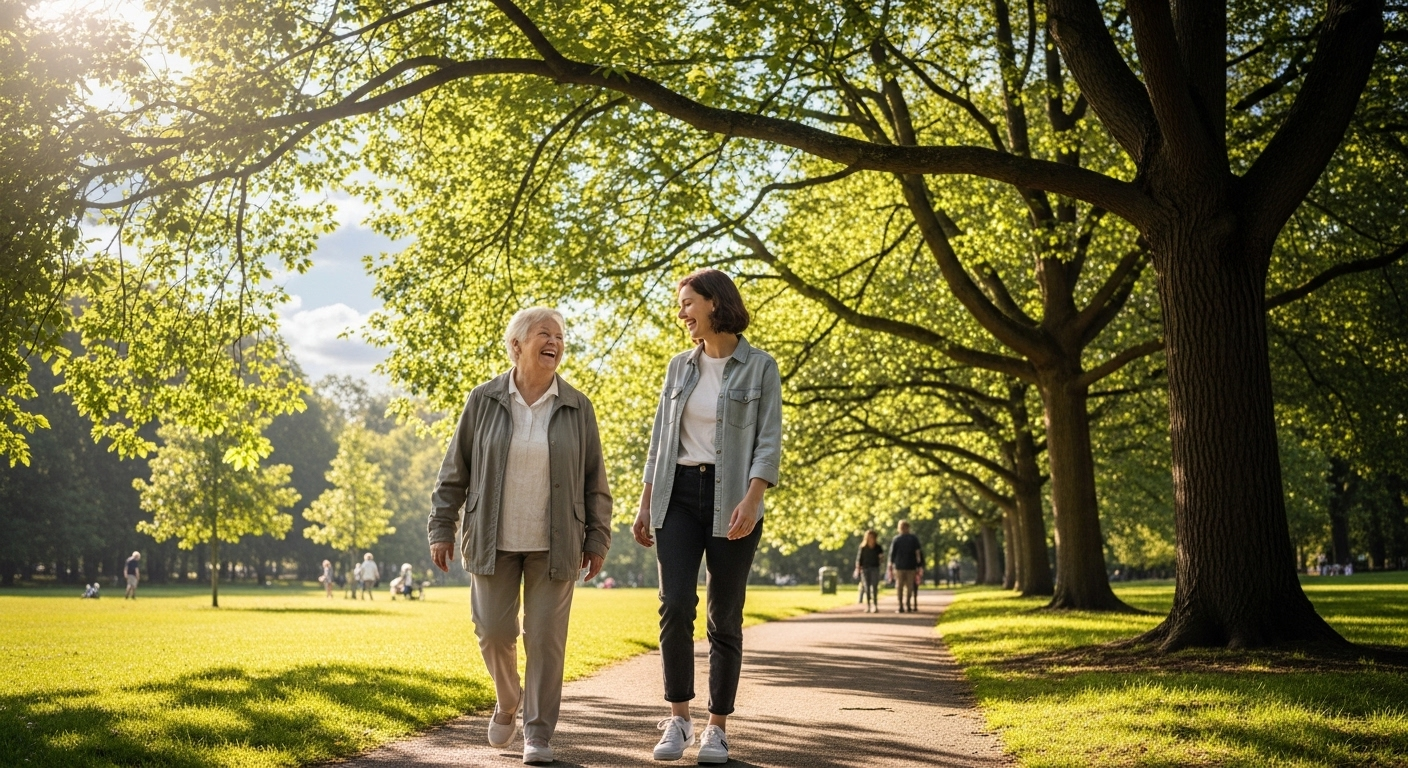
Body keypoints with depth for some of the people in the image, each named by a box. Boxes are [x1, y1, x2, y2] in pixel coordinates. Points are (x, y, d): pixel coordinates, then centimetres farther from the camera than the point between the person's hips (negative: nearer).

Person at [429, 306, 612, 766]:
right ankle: (508, 702, 31)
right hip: (493, 539, 0)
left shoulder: (577, 408, 1)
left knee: (546, 637, 0)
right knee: (494, 631, 2)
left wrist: (597, 539, 3)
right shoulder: (484, 401, -1)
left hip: (553, 543, 0)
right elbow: (455, 472, 3)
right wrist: (442, 529, 1)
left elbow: (594, 481, 5)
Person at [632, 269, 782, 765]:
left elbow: (769, 442, -7)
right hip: (678, 496, 3)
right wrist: (645, 506, 11)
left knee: (725, 617, 1)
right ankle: (678, 718, -1)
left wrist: (751, 500, -21)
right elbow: (661, 439, 14)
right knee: (676, 605, -12)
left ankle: (717, 728, 12)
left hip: (732, 498, -3)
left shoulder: (760, 368, -1)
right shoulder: (680, 367, 12)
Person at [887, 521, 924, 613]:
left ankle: (901, 607, -2)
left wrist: (890, 568, 6)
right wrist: (919, 567, 4)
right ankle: (908, 606, 0)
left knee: (899, 586, 4)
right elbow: (918, 554, -1)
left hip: (899, 566, 0)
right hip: (911, 567, 0)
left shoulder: (895, 540, 0)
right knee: (909, 587, 5)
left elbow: (892, 555, 0)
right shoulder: (914, 539, 1)